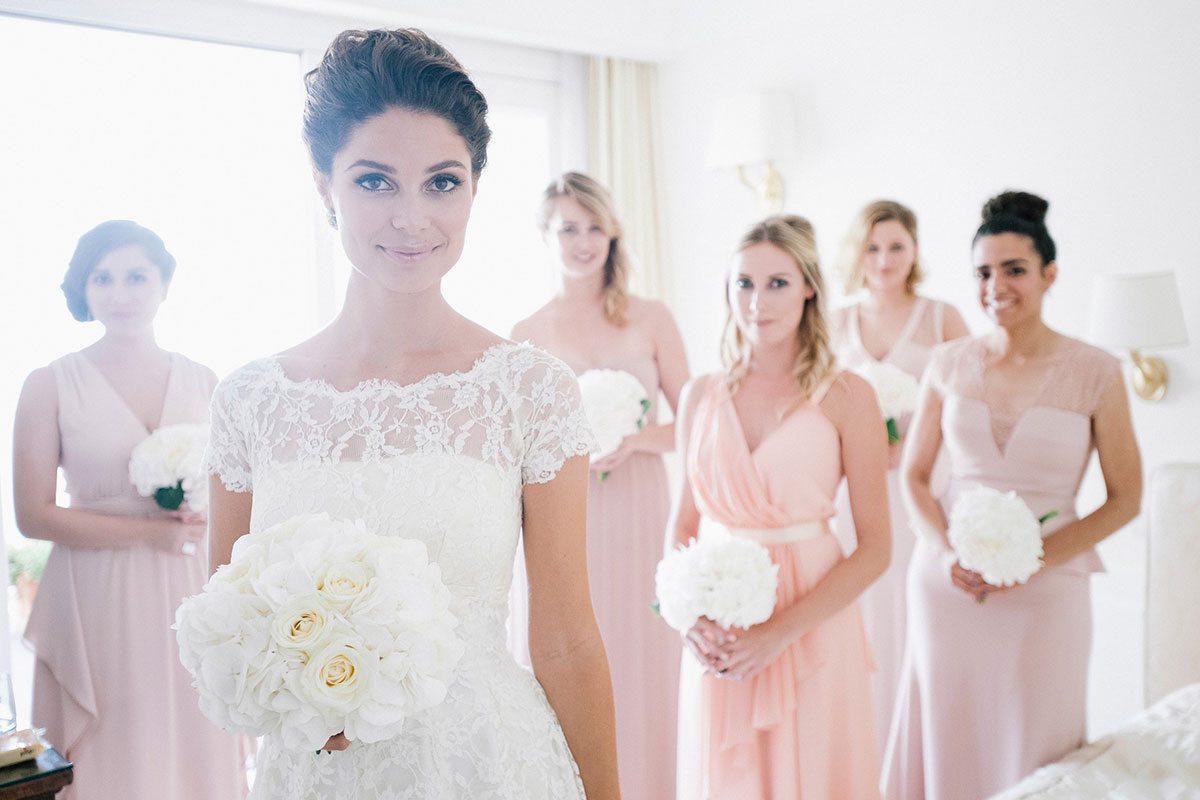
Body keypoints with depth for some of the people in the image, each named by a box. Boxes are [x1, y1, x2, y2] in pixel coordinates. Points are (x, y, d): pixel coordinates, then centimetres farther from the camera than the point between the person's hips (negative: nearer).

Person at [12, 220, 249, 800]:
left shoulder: (202, 382, 6)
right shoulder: (51, 386, -2)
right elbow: (33, 515, -6)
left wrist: (200, 511, -8)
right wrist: (149, 532, -12)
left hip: (189, 600, 2)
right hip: (101, 606, -2)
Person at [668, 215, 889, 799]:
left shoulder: (846, 397, -6)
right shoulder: (700, 396, 4)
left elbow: (874, 549, -8)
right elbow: (682, 522, 10)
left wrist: (780, 632, -15)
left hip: (813, 628, -2)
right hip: (715, 639, 3)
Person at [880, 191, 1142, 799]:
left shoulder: (1094, 373, -6)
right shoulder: (949, 363, 2)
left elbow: (1125, 499, -1)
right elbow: (913, 475, 8)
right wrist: (949, 551, -9)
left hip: (1045, 596, -2)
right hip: (946, 586, 2)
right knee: (947, 745, 11)